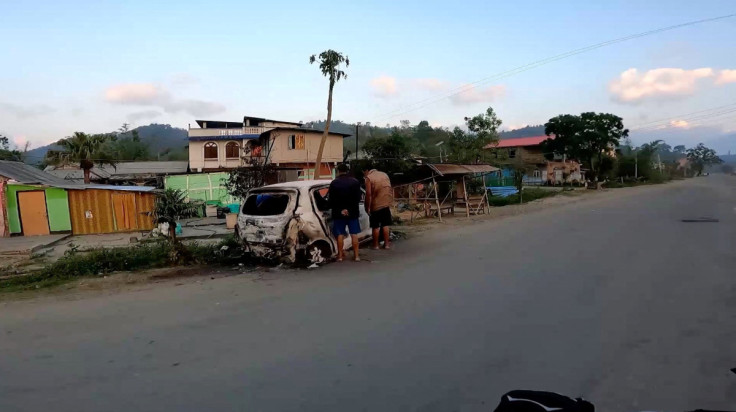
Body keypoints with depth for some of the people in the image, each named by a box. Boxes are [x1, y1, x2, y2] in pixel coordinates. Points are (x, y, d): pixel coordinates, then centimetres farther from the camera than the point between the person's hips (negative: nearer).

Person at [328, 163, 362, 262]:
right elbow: (358, 198, -5)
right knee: (354, 234, 7)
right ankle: (356, 255, 9)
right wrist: (351, 208, -5)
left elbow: (331, 200, -6)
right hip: (353, 212, 1)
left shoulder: (334, 183, -7)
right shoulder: (355, 182, -2)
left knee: (340, 234, 6)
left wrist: (340, 210, 0)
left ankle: (340, 255, 10)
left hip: (339, 213, -1)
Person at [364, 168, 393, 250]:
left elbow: (368, 194, -15)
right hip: (387, 203, 5)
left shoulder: (369, 178, -8)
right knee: (386, 224, 12)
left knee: (376, 226, 5)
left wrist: (367, 207, -8)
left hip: (376, 205, -5)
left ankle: (375, 245, 12)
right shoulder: (384, 174, 10)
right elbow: (390, 189, 14)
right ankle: (386, 244, 15)